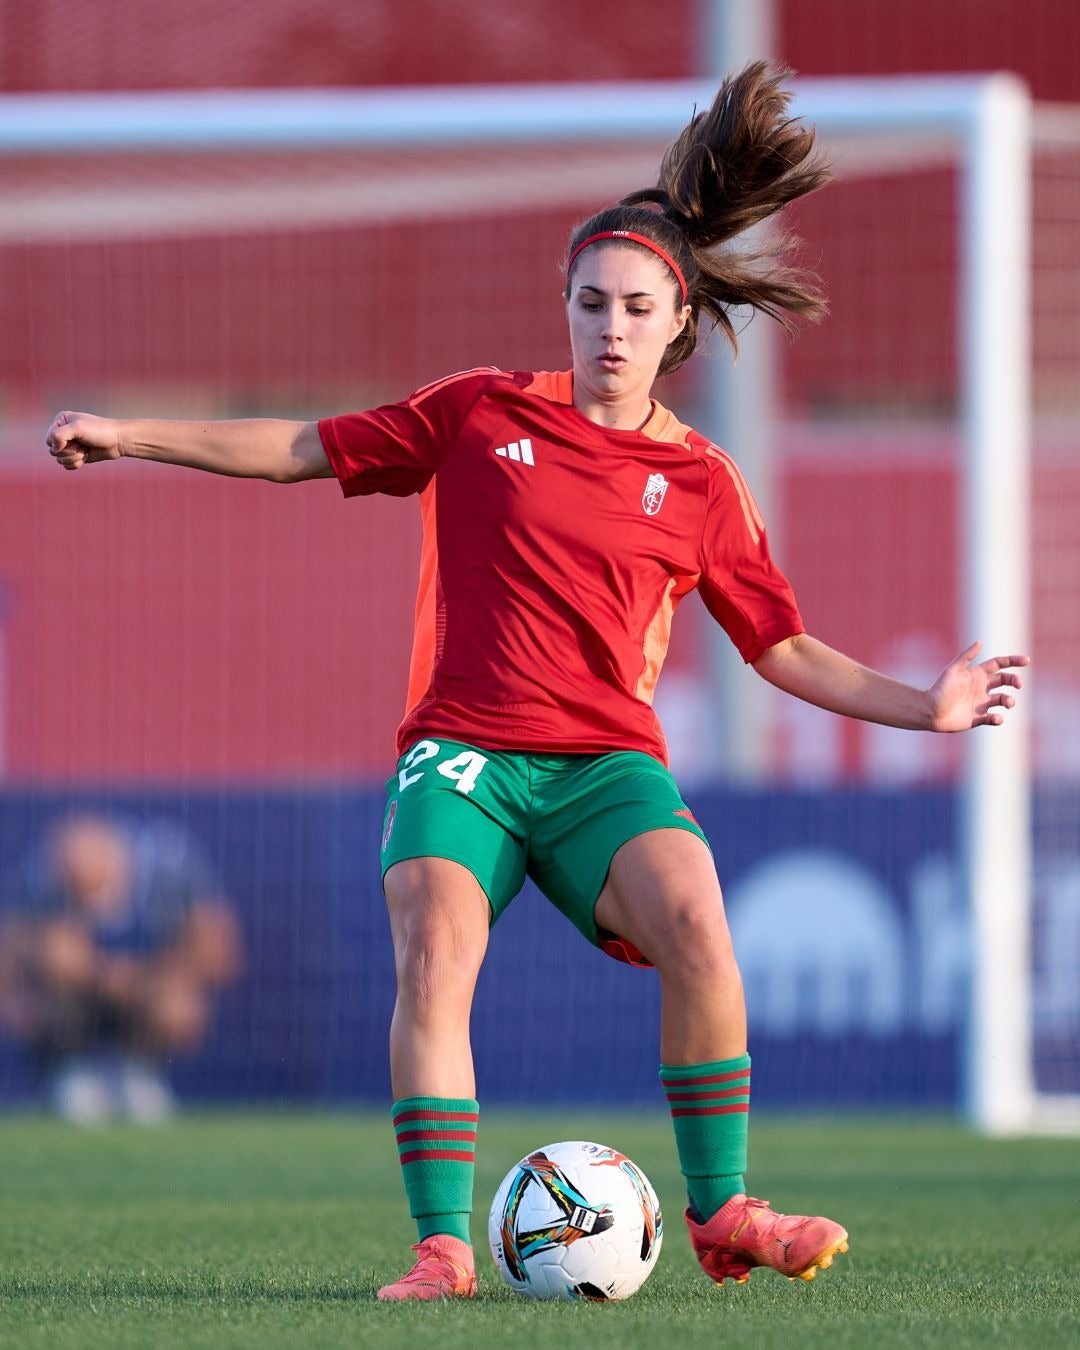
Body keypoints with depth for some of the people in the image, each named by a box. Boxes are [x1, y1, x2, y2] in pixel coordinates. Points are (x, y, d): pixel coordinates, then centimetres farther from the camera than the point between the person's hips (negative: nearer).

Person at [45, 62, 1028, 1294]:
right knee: (433, 957, -25)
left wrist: (922, 707, 3)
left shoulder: (697, 483, 11)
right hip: (461, 749, 0)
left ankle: (721, 1213, -15)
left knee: (696, 926, -26)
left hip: (607, 762, 0)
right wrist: (131, 437, 12)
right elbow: (303, 450, 16)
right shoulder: (482, 414, 9)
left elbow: (785, 650, 15)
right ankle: (441, 1247, -21)